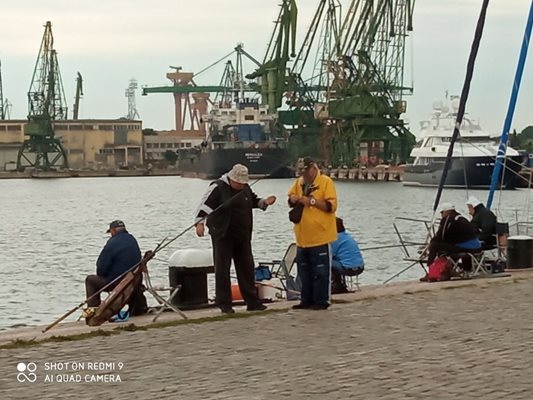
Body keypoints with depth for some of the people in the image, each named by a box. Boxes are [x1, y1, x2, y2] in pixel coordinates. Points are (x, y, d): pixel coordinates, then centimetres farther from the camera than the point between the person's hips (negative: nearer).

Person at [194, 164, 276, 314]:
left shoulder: (245, 188, 9)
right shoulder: (218, 187, -12)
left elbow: (253, 201, 26)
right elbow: (205, 205, -18)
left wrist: (264, 202, 7)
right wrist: (200, 222, -31)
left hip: (243, 235, 6)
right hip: (223, 235, -6)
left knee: (247, 268, 9)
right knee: (222, 269, -2)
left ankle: (252, 301, 16)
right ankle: (224, 304, 4)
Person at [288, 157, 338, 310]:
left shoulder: (326, 182, -8)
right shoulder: (299, 182, 11)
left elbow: (331, 206, -15)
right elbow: (291, 198, 24)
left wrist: (311, 201, -21)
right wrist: (292, 199, 0)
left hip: (320, 236, -7)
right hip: (302, 237, 7)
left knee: (321, 271, -2)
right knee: (304, 271, 13)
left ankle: (321, 301, 4)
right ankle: (306, 300, 21)